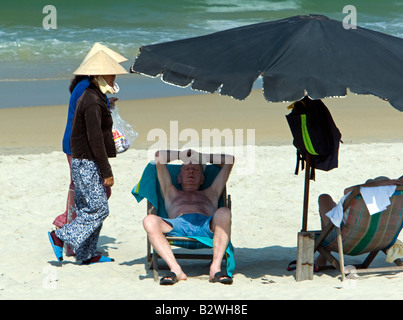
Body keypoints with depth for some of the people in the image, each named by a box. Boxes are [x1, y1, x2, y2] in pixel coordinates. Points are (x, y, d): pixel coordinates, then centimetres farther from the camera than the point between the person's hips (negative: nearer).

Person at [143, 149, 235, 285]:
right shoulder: (171, 193, 43)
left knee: (223, 213, -34)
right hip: (178, 224, 0)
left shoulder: (210, 194, 43)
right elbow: (159, 156, 42)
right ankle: (175, 269, -40)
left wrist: (199, 156, 55)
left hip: (206, 225, 0)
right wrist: (183, 155, 56)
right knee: (150, 221, -31)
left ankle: (215, 267, -40)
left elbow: (229, 160, 46)